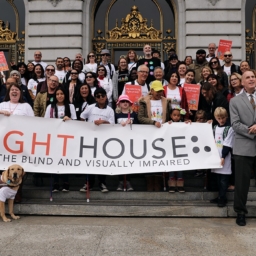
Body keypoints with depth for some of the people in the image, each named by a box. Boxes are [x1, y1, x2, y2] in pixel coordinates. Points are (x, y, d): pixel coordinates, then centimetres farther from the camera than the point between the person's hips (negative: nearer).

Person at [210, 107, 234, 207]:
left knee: (223, 179, -2)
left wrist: (223, 157, -16)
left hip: (224, 157, -6)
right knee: (218, 177, 11)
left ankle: (222, 198, 5)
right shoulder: (215, 128, 12)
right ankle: (220, 196, 20)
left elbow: (227, 145, -11)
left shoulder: (229, 129, -5)